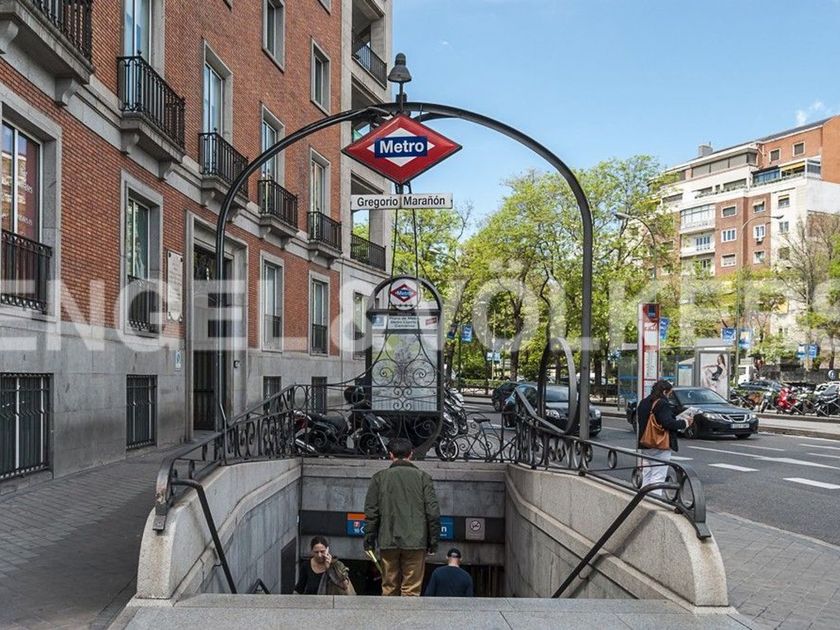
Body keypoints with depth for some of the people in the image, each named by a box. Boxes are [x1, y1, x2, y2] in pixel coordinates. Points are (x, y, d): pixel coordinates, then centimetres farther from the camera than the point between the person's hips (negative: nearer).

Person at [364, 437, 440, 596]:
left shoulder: (380, 478, 5)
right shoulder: (422, 477, 3)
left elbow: (371, 512, 2)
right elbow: (433, 512, -1)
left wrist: (369, 542, 8)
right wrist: (433, 542, 6)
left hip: (388, 542, 1)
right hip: (415, 542, -1)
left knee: (389, 589, 10)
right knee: (411, 590, 2)